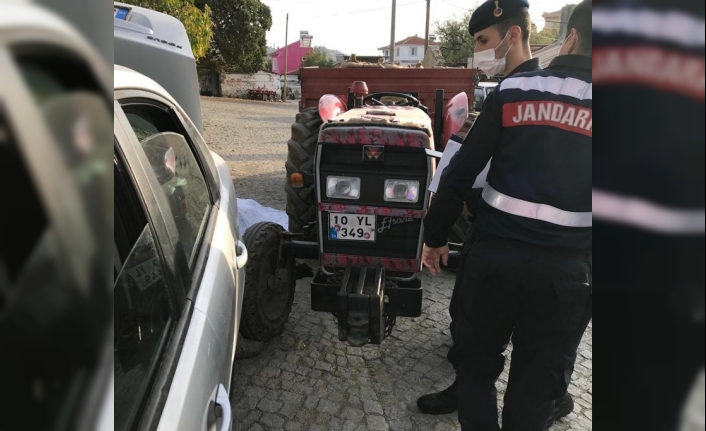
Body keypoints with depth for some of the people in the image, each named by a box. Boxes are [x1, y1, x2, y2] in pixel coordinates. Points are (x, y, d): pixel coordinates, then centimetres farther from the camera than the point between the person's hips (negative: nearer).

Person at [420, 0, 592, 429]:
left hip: (496, 252, 0)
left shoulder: (514, 90, 0)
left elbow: (462, 171, -1)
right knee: (538, 383, 19)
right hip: (568, 266, 1)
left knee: (476, 362, 21)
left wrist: (436, 236, 9)